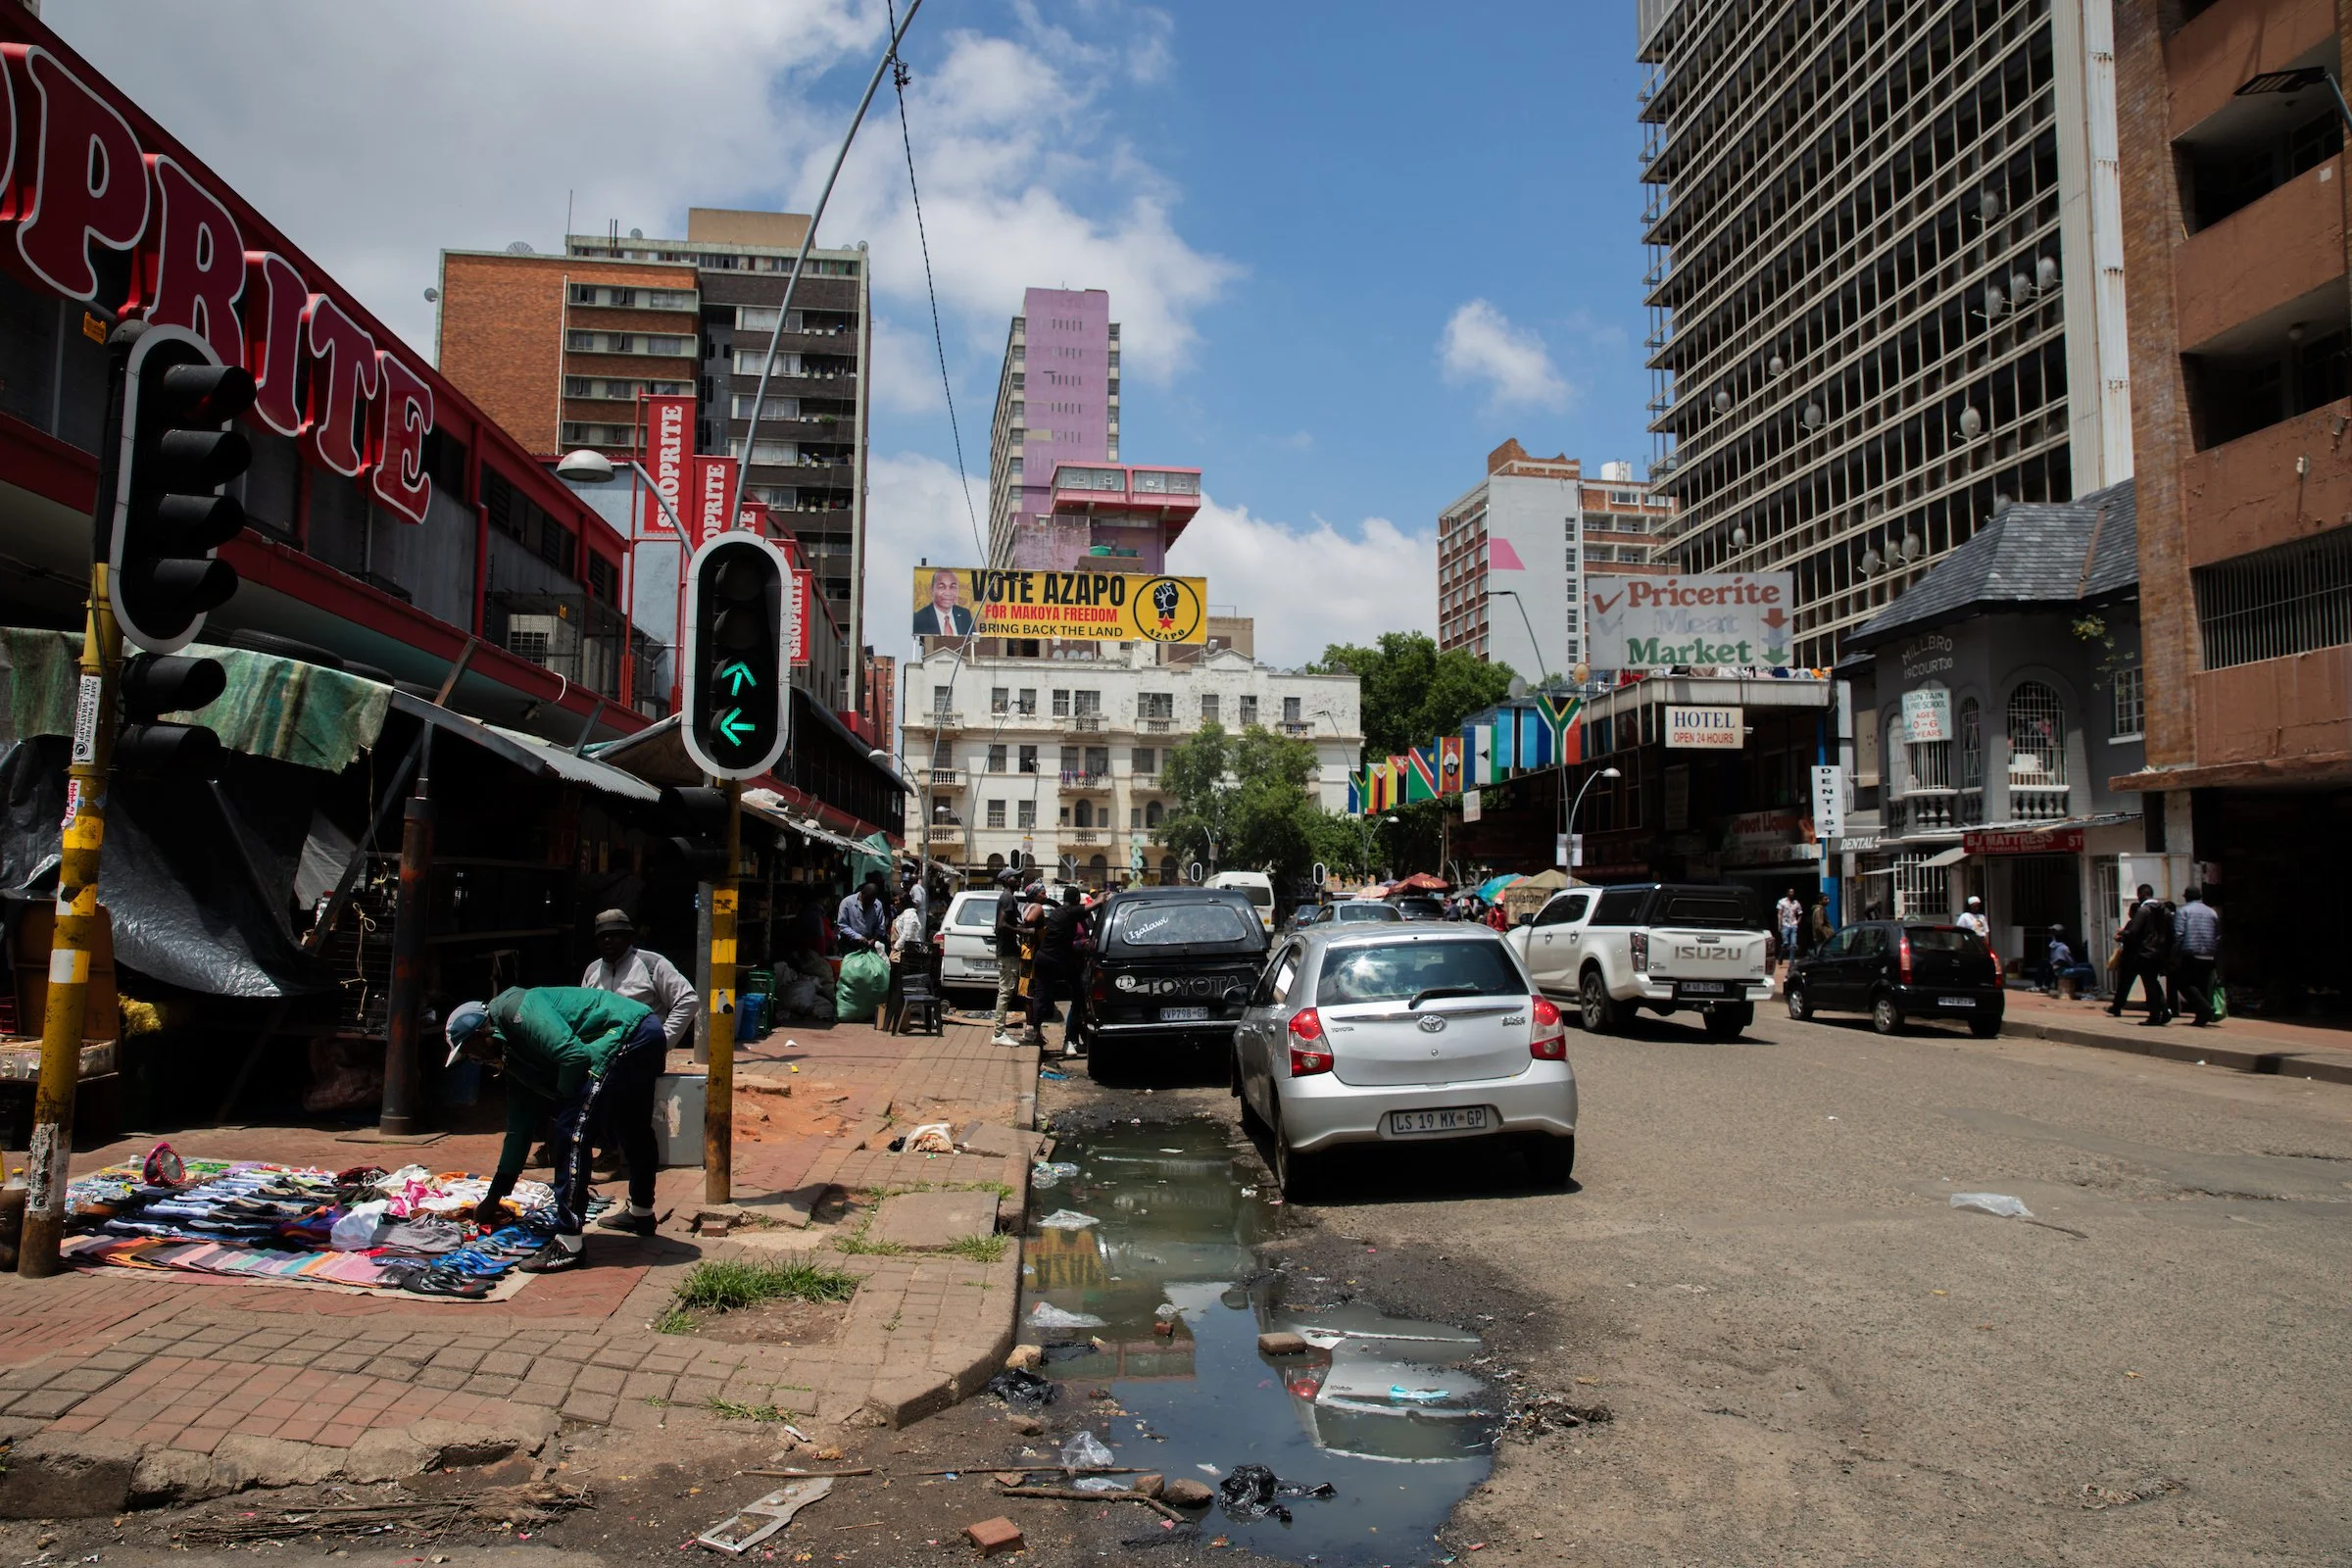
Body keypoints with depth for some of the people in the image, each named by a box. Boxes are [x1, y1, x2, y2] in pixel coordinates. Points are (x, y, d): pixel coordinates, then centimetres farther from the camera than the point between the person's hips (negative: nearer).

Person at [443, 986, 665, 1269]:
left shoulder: (519, 1009, -8)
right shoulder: (516, 1057, 21)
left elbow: (573, 1056, -21)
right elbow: (519, 1129, 26)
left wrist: (565, 1099, -1)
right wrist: (493, 1198, 31)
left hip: (628, 1035, -11)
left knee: (573, 1131, -10)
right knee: (633, 1131, 27)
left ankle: (568, 1245, -9)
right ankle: (641, 1213, 47)